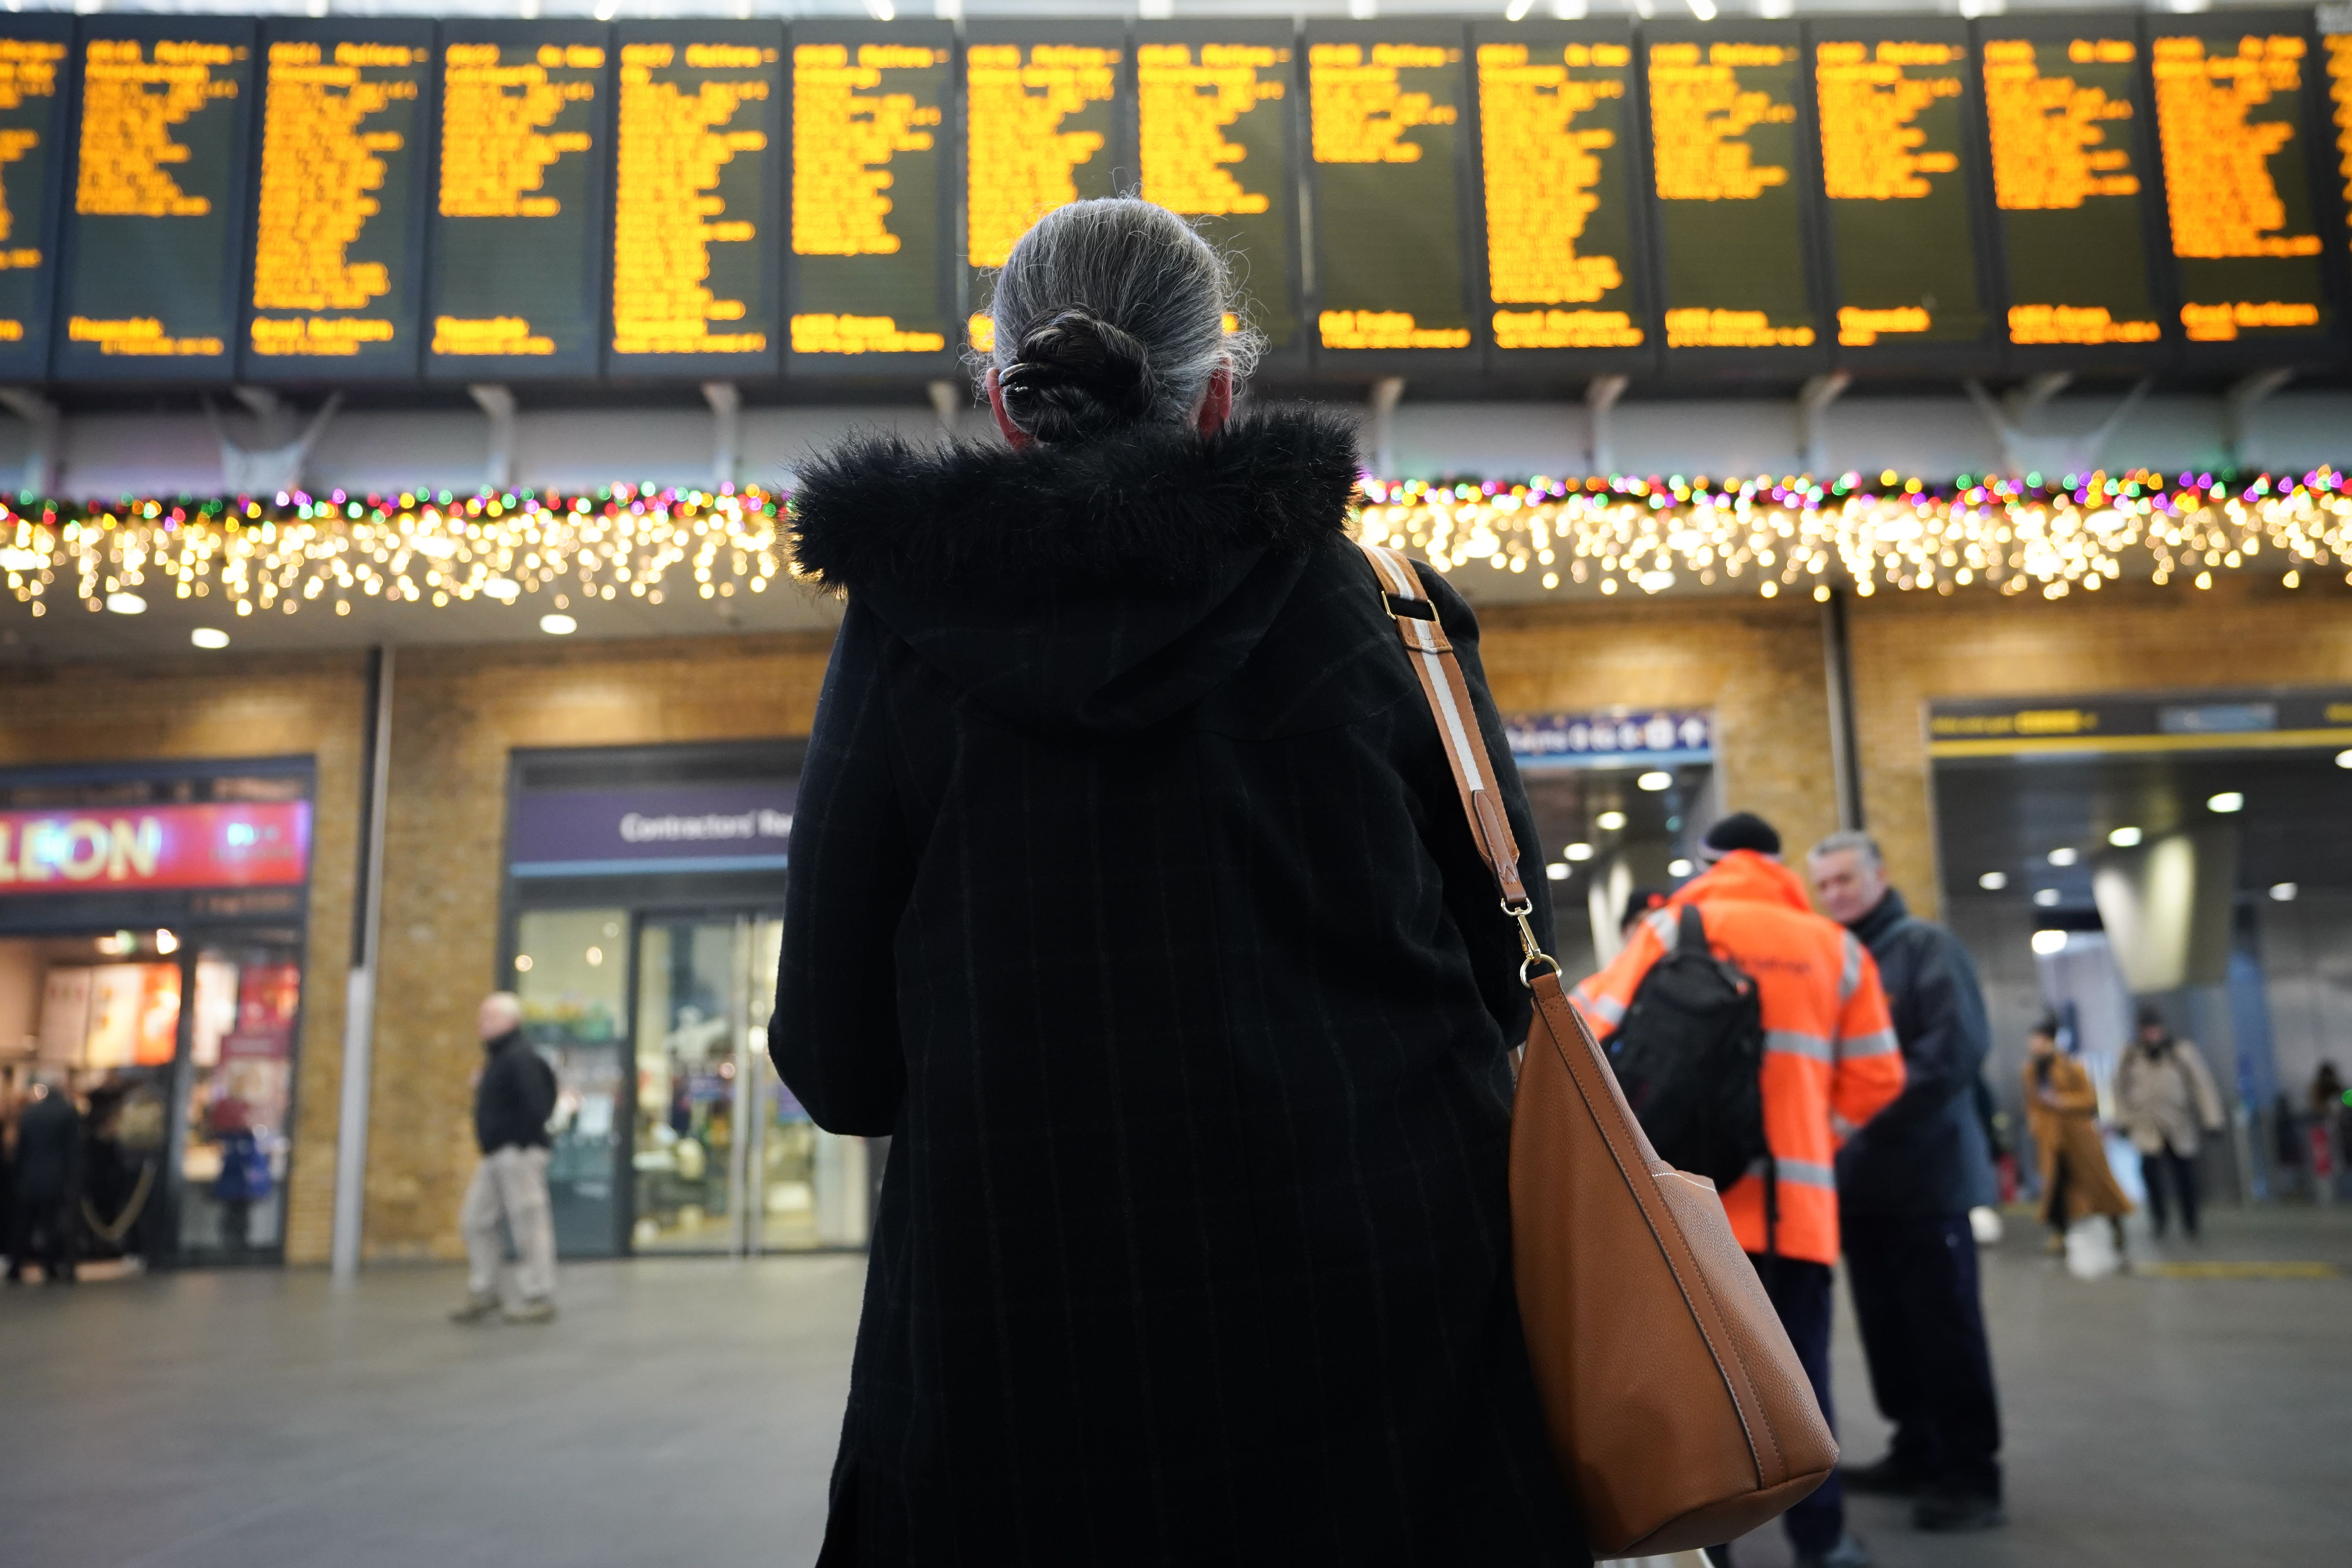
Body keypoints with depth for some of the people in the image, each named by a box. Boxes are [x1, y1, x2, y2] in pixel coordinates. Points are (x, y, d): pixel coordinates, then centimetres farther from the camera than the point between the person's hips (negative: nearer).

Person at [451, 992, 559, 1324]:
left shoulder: (520, 1058, -15)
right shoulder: (497, 1058, 17)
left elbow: (537, 1106, -23)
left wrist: (522, 1145, -20)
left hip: (519, 1153, -11)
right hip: (496, 1156, 11)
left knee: (529, 1223, -5)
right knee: (475, 1220, 12)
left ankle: (540, 1299, 1)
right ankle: (482, 1293, 21)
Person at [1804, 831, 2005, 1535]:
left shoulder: (1927, 947, -6)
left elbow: (1956, 1049, -17)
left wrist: (1871, 1118, -20)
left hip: (1925, 1174, -7)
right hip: (1861, 1179, 7)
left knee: (1946, 1332, -2)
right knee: (1887, 1329, 14)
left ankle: (1970, 1477, 6)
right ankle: (1918, 1453, 26)